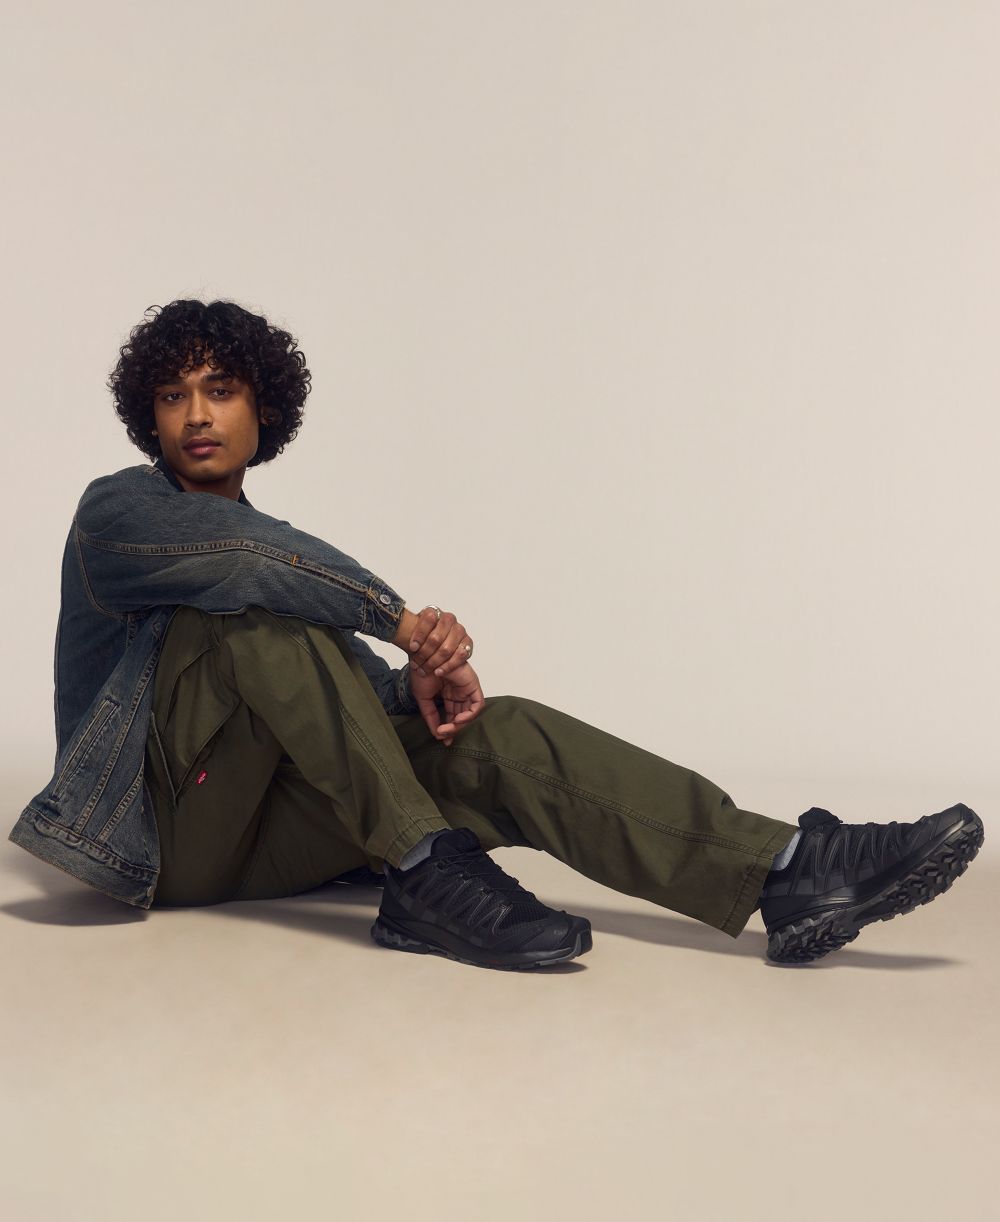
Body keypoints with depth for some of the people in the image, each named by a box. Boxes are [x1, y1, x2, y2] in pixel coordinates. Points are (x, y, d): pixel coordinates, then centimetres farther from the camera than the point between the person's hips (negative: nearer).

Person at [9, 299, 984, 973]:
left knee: (495, 733, -18)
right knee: (262, 604, -28)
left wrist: (422, 678, -15)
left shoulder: (277, 546, 21)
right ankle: (427, 871, -33)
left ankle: (791, 870, -31)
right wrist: (404, 622, -23)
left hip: (262, 829, 5)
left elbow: (355, 677, 8)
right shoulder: (116, 510, 0)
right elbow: (244, 556, -24)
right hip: (161, 823, -5)